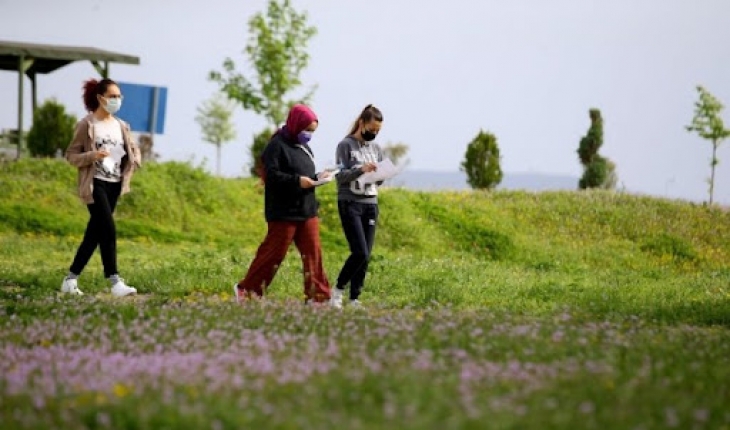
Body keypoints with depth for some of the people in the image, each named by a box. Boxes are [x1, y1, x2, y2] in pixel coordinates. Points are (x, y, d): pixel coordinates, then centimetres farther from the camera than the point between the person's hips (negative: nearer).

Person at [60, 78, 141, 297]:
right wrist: (92, 156, -22)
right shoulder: (87, 125, -5)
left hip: (114, 185, 7)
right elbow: (71, 155, -5)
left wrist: (133, 163, 4)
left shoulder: (121, 126, 12)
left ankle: (71, 279, 17)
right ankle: (115, 282, -19)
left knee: (94, 233, 8)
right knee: (108, 230, -17)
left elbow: (134, 150, 25)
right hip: (95, 184, -6)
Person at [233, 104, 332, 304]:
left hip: (307, 211, 8)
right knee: (274, 252, -1)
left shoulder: (304, 147, 16)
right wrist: (297, 180, -26)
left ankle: (317, 295, 4)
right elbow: (271, 175, -19)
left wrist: (317, 178, 3)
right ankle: (246, 289, 13)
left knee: (312, 252, 2)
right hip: (284, 213, -8)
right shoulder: (277, 145, -11)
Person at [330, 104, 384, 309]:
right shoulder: (346, 145, -4)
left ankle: (354, 299, 6)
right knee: (360, 253, -15)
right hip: (350, 203, -6)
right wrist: (360, 169, -25)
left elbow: (378, 180, 15)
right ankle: (338, 290, 1)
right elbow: (340, 176, -10)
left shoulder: (376, 148, 13)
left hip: (371, 204, 6)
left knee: (366, 255, 1)